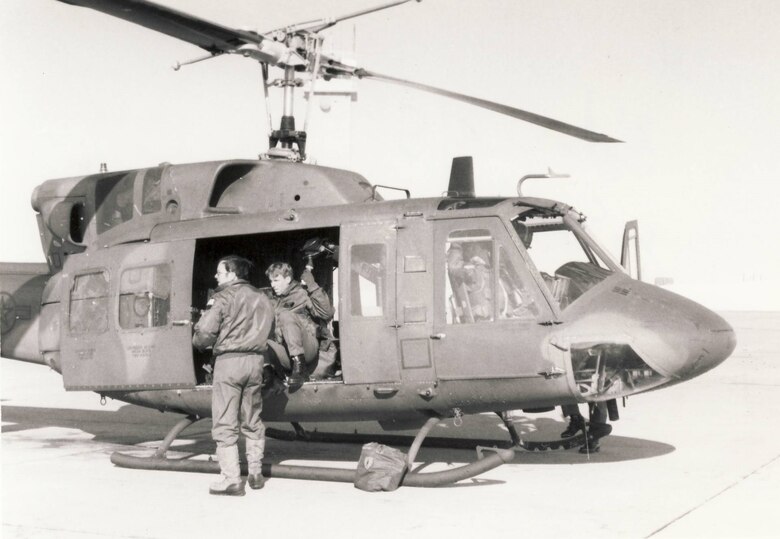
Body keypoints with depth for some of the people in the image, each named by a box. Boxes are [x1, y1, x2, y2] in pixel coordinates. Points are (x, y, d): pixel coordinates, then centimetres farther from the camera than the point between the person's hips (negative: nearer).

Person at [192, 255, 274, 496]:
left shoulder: (223, 297, -7)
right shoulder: (262, 298, 14)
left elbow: (205, 331, -15)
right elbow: (268, 330, 14)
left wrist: (200, 343, 6)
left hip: (229, 360, -6)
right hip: (255, 360, 6)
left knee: (225, 424, -1)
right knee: (252, 421, 17)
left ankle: (232, 479, -4)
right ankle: (256, 473, 21)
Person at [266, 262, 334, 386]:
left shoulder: (302, 293, 4)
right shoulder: (274, 301, 23)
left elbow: (327, 313, -10)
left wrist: (313, 287, -13)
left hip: (307, 349, -4)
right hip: (285, 353, 4)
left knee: (286, 315, -27)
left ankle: (299, 365, -31)